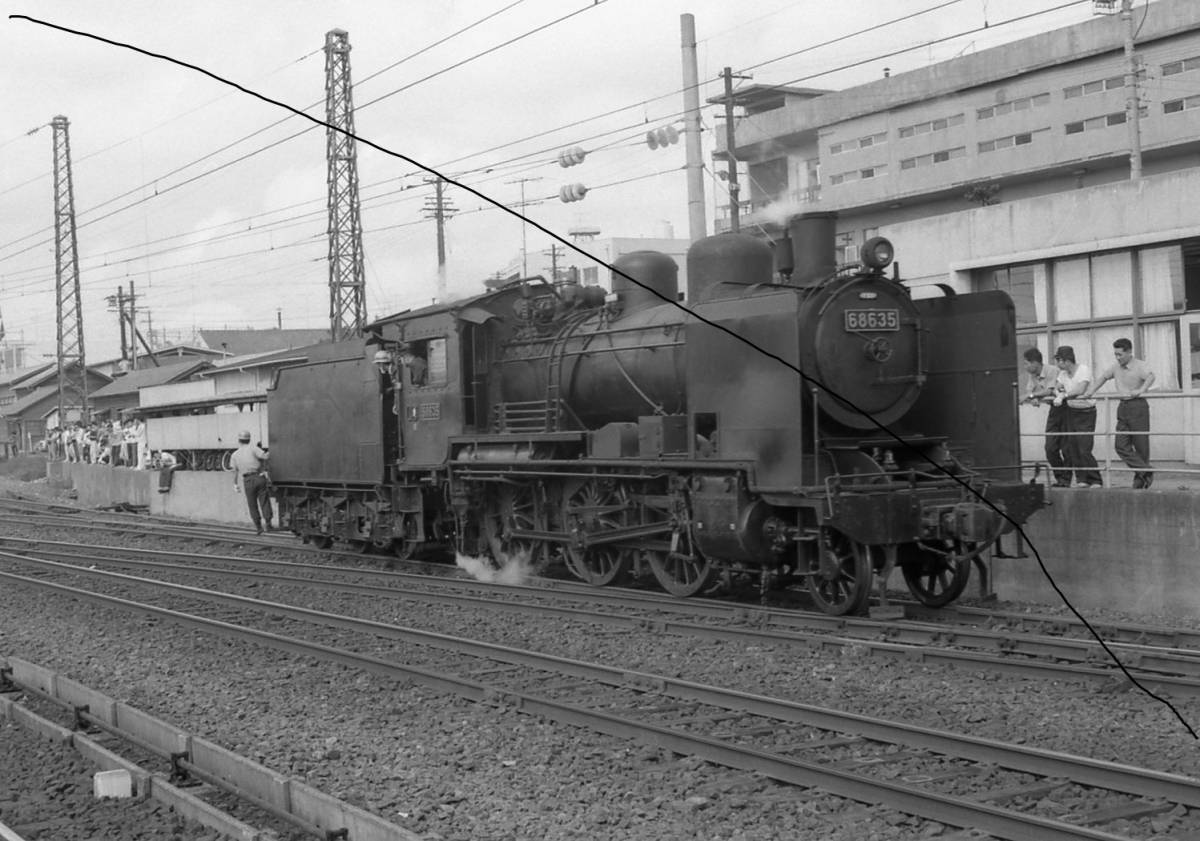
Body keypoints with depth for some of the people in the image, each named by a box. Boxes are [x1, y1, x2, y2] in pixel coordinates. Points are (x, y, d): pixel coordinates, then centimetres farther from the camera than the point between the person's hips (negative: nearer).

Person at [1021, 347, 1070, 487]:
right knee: (1050, 448, 2)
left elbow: (1050, 391, -27)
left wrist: (1032, 395, -21)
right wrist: (1033, 400, -17)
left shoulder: (1052, 371, -20)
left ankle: (1066, 479, 1)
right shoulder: (1033, 375, 4)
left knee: (1066, 447, -6)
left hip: (1064, 407, -7)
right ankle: (1060, 478, 13)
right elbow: (1028, 392, 4)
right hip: (1053, 409, 7)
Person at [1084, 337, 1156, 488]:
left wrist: (1141, 390, -43)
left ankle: (1141, 478, 8)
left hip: (1138, 406, -7)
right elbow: (1102, 378, 26)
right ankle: (1144, 472, -5)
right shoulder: (1115, 368, 12)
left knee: (1141, 445, -1)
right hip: (1123, 408, 7)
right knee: (1121, 445, -4)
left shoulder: (1140, 366, -10)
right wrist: (1091, 391, 15)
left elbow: (1150, 377, -29)